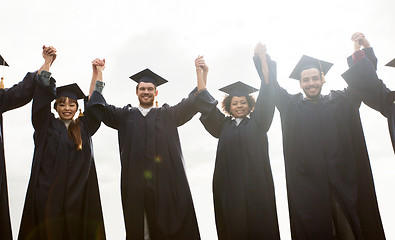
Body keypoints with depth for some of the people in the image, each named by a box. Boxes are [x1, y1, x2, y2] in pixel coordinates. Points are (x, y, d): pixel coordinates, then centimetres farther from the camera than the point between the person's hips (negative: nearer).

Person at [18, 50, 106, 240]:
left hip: (77, 194, 2)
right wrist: (47, 62, 1)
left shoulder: (83, 128, 13)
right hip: (47, 193, -1)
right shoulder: (47, 125, 8)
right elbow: (43, 93, 2)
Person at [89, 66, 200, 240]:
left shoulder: (167, 115, 16)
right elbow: (99, 107, 11)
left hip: (165, 181, 0)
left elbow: (190, 104, 6)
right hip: (134, 182, 1)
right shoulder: (125, 115, 18)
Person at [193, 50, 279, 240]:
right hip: (229, 185, 1)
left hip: (256, 184, -1)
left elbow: (265, 97, 3)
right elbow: (206, 103, 11)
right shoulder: (224, 125, 15)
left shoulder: (257, 122, 12)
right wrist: (200, 73, 5)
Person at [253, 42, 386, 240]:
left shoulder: (339, 102, 12)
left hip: (343, 185, 1)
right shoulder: (292, 106, 10)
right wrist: (260, 58, -1)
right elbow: (271, 86, 8)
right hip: (307, 186, 0)